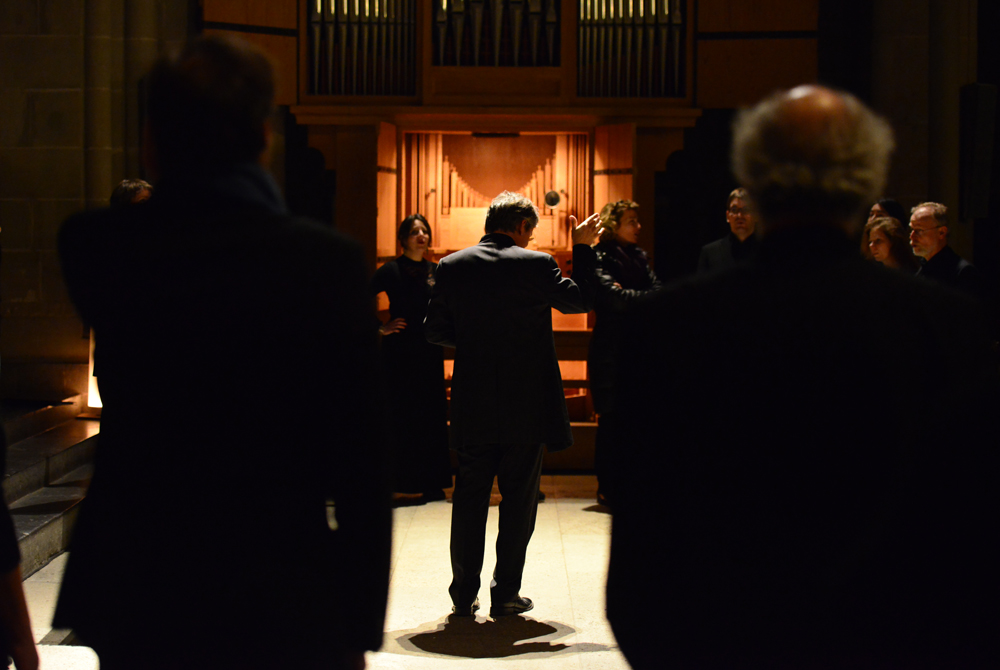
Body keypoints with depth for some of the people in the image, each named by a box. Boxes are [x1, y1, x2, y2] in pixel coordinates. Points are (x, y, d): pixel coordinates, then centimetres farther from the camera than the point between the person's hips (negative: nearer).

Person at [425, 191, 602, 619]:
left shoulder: (451, 267, 1)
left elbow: (435, 331, 6)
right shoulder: (535, 264, -8)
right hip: (525, 406, -3)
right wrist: (583, 248, 13)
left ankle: (464, 594, 13)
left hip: (472, 407, 3)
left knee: (469, 497, 10)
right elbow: (581, 299, 4)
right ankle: (506, 595, 8)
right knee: (518, 499, 6)